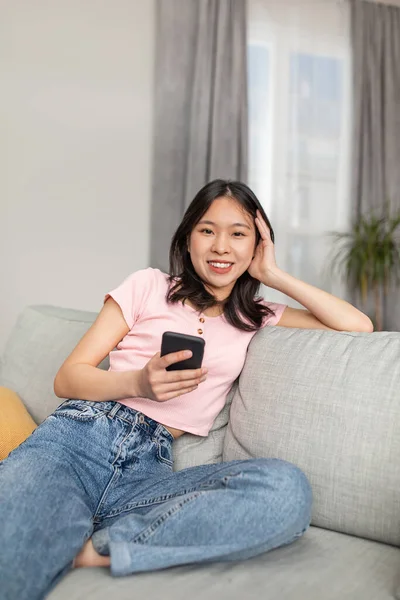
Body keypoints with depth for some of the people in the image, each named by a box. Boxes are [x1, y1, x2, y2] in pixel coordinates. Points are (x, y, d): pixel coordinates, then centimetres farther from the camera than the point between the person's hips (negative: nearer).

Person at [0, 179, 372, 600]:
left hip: (148, 468, 4)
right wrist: (138, 382, -12)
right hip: (76, 438, -3)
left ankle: (89, 549, -23)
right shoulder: (149, 286, 13)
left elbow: (358, 326, 13)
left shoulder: (257, 319, 21)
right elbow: (67, 378, 9)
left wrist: (273, 275, 13)